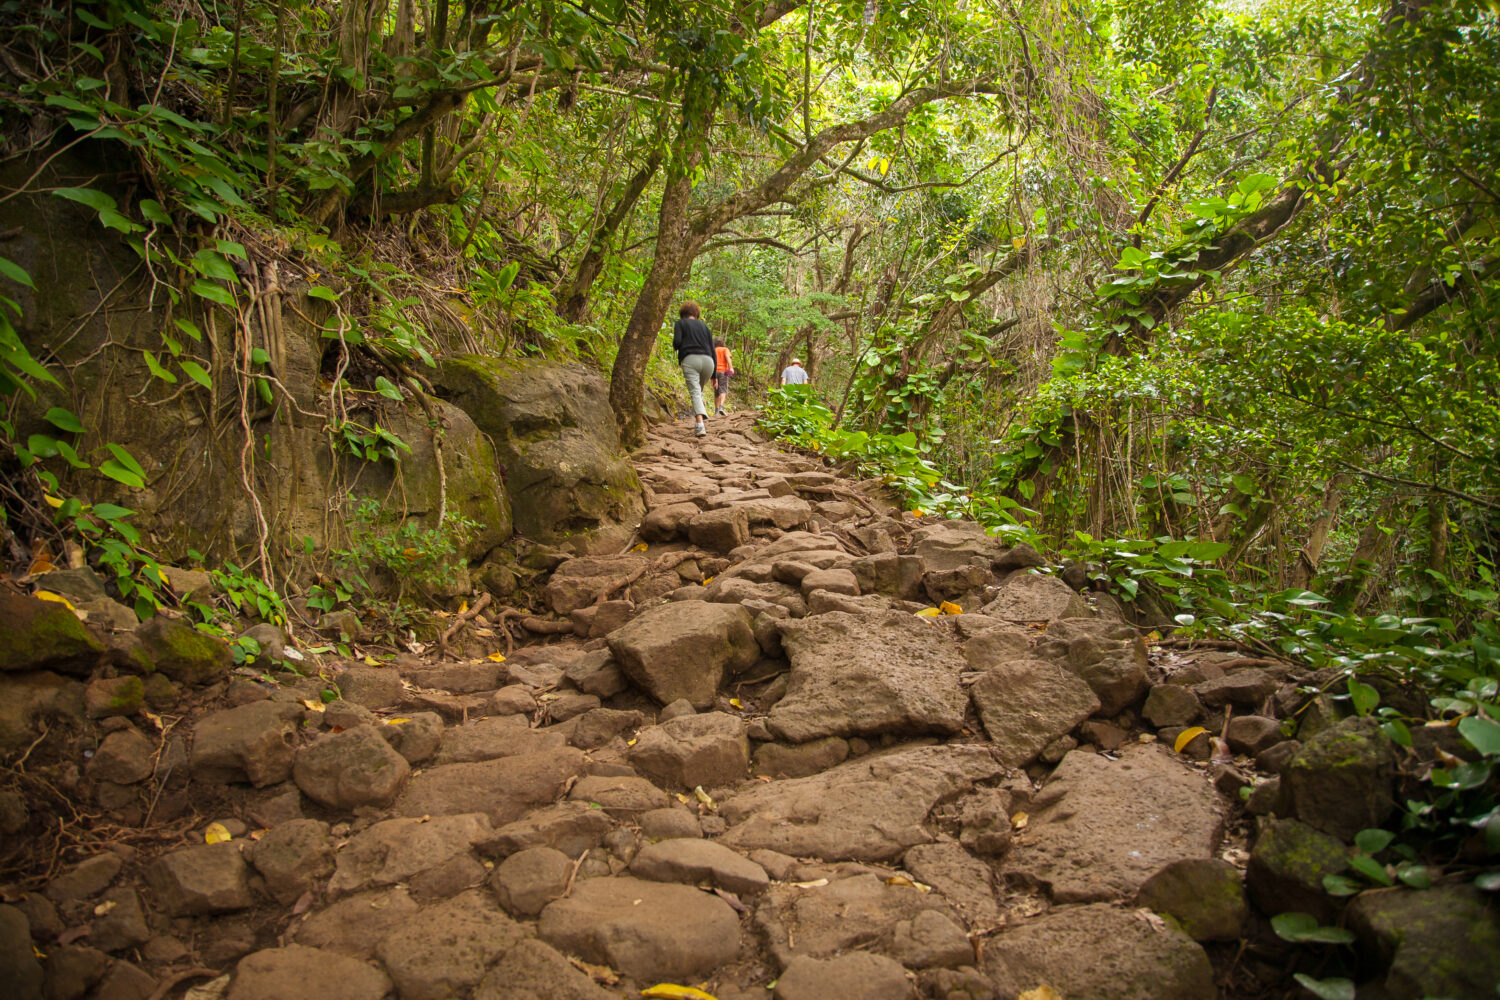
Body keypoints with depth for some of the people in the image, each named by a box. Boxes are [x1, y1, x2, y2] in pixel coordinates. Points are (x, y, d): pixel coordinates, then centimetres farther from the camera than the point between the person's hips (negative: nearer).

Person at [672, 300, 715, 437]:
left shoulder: (680, 323, 13)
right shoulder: (704, 326, 23)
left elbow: (677, 341, -6)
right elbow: (712, 349, 18)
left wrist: (675, 348, 20)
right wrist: (714, 375, 19)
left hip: (690, 359, -4)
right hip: (707, 360, 4)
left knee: (695, 392, -13)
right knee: (699, 391, 23)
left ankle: (700, 424, -31)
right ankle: (698, 420, 15)